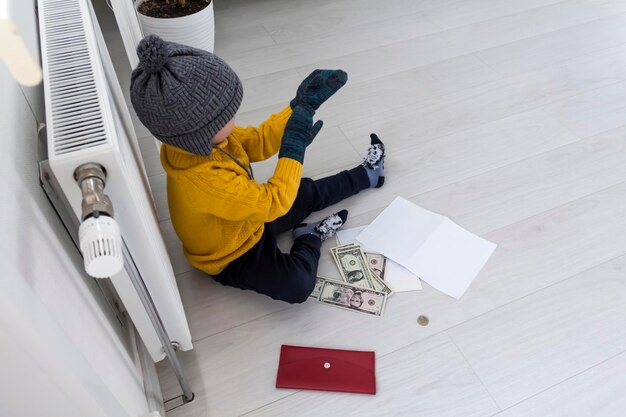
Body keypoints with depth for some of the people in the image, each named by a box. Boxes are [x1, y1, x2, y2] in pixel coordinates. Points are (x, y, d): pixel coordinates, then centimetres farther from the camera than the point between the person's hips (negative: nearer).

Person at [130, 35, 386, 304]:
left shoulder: (200, 142, -17)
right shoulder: (204, 180, -44)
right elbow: (275, 201, -35)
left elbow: (257, 142, -4)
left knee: (310, 191, 16)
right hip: (230, 257, -8)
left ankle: (367, 174, 39)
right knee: (297, 286, -30)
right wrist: (294, 144, -29)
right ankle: (311, 237, -1)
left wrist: (302, 105, -13)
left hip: (249, 220, 8)